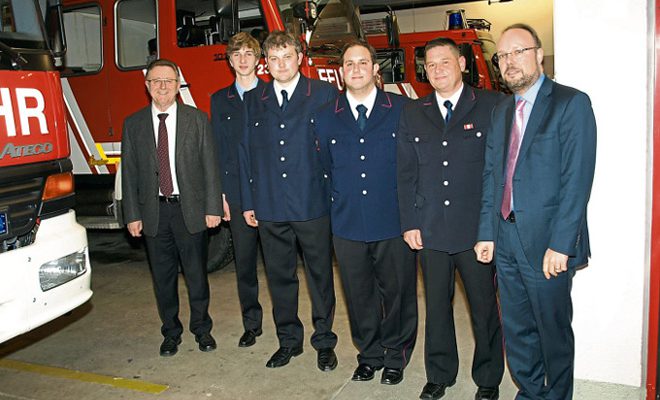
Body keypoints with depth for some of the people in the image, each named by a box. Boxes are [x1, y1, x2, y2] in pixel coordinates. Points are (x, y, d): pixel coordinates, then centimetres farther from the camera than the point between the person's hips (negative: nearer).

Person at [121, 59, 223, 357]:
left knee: (196, 274, 8)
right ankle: (171, 332, 28)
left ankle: (201, 328, 27)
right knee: (163, 276, 11)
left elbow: (210, 167, -1)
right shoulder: (133, 124, 5)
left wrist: (213, 208, -6)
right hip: (154, 212, 2)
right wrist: (132, 215, 0)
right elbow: (129, 173, 4)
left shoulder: (197, 119, 1)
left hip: (190, 209, -1)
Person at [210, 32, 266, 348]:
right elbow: (217, 149, 9)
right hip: (237, 193, 3)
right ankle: (251, 324, 23)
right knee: (244, 262, 9)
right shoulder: (220, 100, 12)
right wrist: (219, 194, 2)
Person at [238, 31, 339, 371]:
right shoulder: (253, 100, 10)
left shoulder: (324, 94, -1)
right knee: (279, 276, 13)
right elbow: (246, 152, 11)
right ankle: (288, 340, 30)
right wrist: (247, 202, 8)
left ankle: (324, 342, 25)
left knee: (320, 275, 8)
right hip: (269, 206, 3)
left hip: (313, 204, -3)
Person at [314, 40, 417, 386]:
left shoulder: (402, 109, -2)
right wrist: (339, 205, 10)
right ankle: (369, 354, 34)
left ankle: (396, 356, 31)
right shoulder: (324, 117, 6)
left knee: (397, 292, 10)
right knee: (359, 295, 13)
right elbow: (326, 169, 13)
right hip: (347, 225, 2)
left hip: (394, 224, -2)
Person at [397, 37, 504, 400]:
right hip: (430, 230, 3)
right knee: (436, 305, 14)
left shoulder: (491, 105, -1)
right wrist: (409, 223, 3)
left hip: (477, 229, -3)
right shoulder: (412, 114, 10)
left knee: (484, 306, 9)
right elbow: (406, 172, 9)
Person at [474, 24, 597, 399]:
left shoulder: (572, 103, -8)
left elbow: (577, 179, -14)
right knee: (516, 328, 17)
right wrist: (486, 233, 7)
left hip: (547, 242, -6)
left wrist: (560, 244, -18)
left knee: (553, 330, 10)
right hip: (506, 240, 6)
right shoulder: (501, 110, 12)